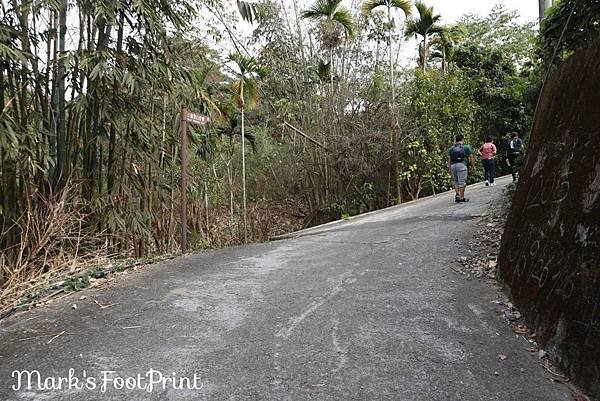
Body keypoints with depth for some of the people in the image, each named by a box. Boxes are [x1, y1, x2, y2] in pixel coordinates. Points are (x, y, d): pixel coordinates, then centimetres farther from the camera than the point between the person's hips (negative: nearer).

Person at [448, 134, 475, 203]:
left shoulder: (451, 149, 16)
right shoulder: (466, 147, 9)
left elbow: (449, 160, 12)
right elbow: (471, 157, 8)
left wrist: (449, 169, 15)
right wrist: (473, 166, 16)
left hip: (453, 165, 3)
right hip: (461, 165, -3)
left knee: (455, 181, 16)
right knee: (462, 182, -1)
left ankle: (457, 194, 1)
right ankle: (462, 197, 2)